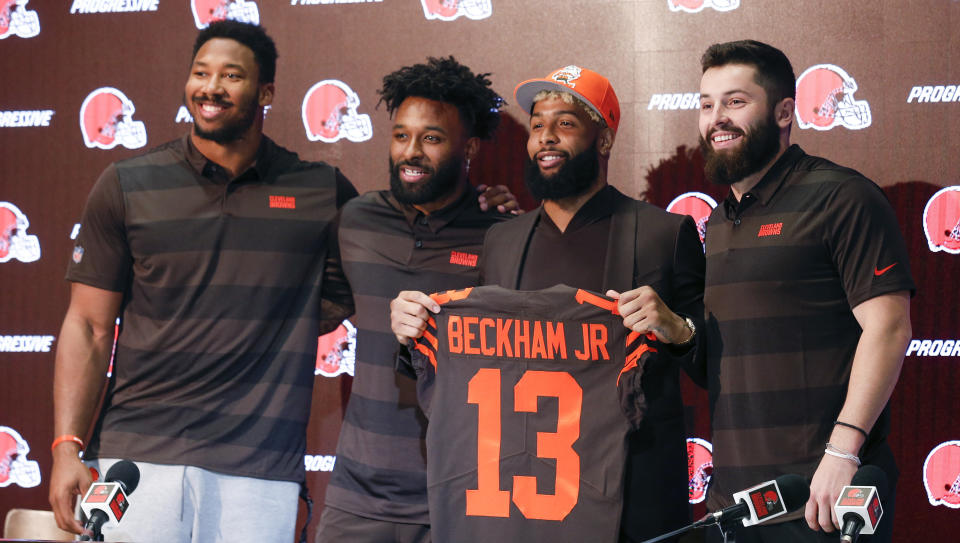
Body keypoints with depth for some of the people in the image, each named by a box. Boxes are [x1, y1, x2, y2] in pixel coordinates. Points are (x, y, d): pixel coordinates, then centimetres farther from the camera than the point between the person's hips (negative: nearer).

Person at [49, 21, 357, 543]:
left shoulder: (322, 193, 7)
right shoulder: (127, 186, 5)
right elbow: (88, 328, 3)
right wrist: (67, 449, -5)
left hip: (260, 469, 0)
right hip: (137, 455, 0)